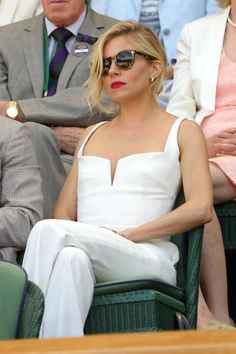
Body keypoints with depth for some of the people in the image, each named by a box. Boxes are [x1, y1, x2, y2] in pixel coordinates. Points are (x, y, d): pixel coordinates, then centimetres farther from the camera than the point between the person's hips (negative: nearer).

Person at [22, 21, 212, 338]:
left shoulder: (182, 132, 14)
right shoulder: (92, 136, 30)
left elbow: (200, 208, -3)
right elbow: (64, 214, 22)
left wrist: (125, 235, -12)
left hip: (148, 257, -3)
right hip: (82, 253, 4)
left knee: (48, 231, -32)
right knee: (69, 258, -37)